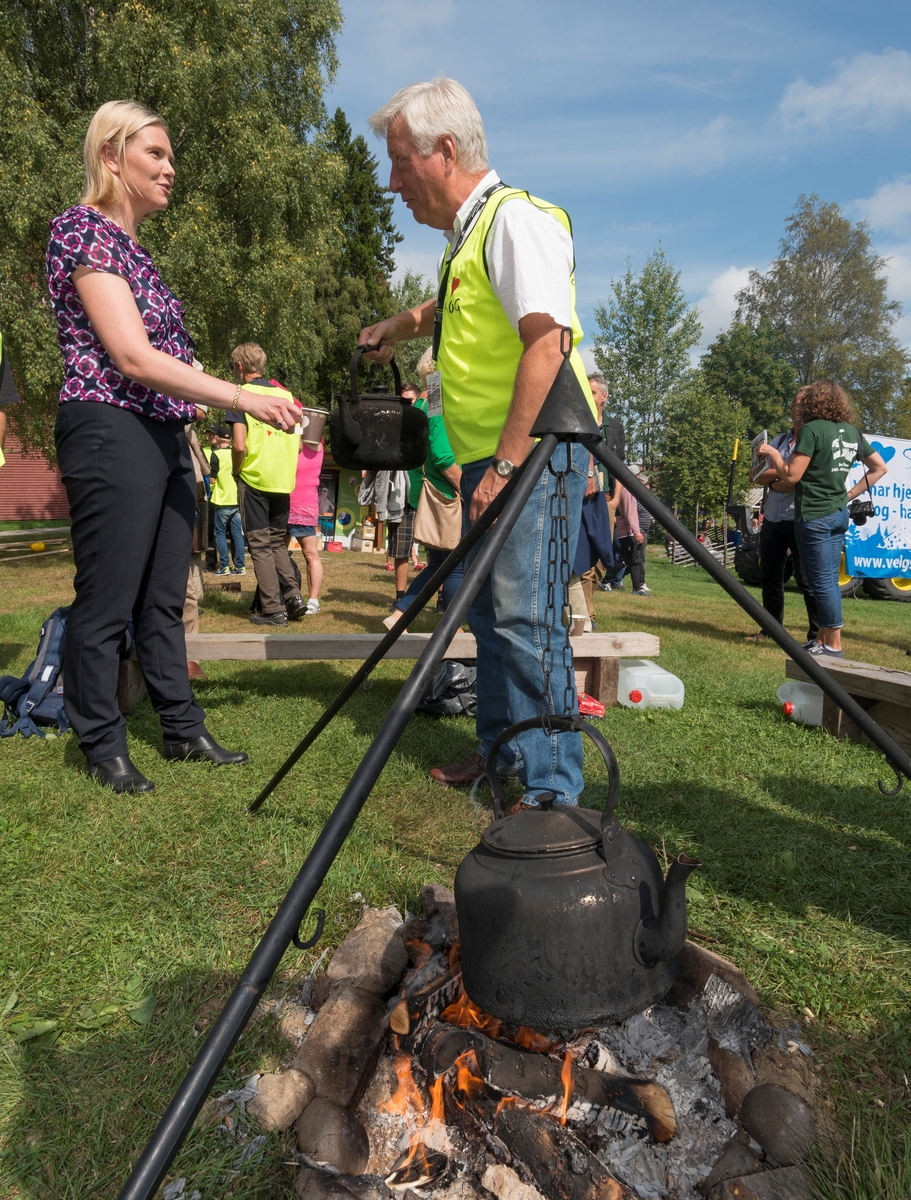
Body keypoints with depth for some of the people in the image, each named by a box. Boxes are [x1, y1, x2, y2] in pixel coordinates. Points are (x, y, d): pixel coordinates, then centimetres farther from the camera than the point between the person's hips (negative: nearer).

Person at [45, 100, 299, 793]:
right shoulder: (84, 229, -7)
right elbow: (132, 357, -18)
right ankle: (104, 748, 13)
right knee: (107, 602, 0)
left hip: (163, 436, 9)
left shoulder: (132, 246, 19)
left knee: (163, 598, 12)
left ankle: (183, 729, 22)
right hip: (111, 431, -9)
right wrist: (243, 399, -22)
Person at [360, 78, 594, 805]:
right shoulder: (468, 233, 20)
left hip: (533, 451, -10)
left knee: (524, 614, -12)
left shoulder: (516, 219, -10)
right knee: (487, 608, 13)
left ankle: (553, 788, -2)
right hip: (489, 456, 10)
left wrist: (507, 464, -26)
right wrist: (396, 329, 37)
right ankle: (501, 748, 27)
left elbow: (546, 342, -22)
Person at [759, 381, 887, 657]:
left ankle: (834, 647, 0)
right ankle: (822, 640, 20)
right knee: (828, 581, 12)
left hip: (814, 515, -8)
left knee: (822, 582, -3)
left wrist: (772, 453, 0)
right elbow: (880, 468, 17)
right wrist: (852, 494, 17)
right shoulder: (852, 432, 11)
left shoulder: (812, 429, -12)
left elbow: (792, 475, -15)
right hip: (839, 514, 8)